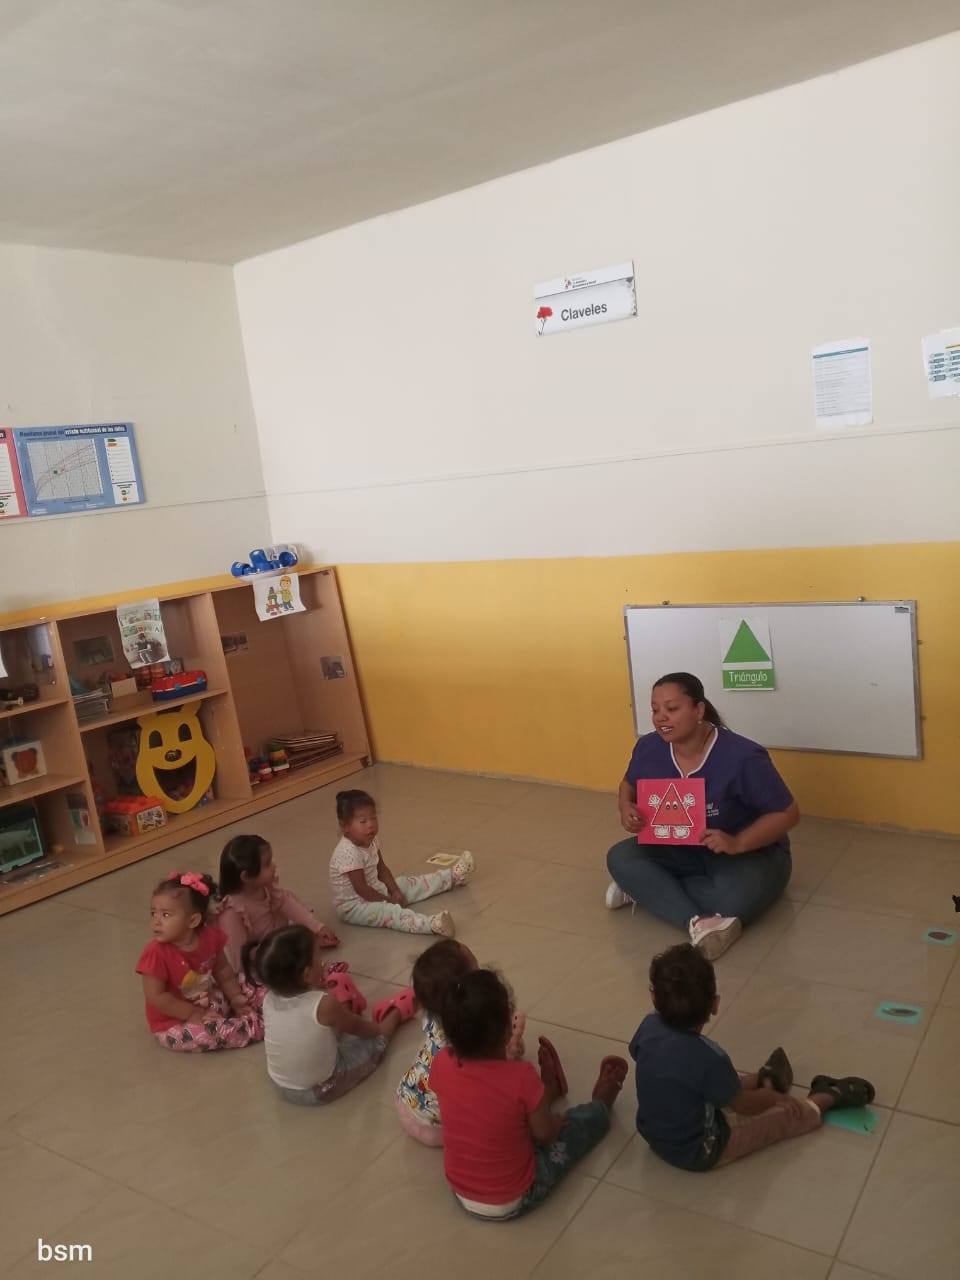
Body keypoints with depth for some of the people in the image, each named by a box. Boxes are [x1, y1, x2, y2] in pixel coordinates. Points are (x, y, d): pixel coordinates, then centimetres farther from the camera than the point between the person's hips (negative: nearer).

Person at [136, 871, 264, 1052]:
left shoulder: (210, 936, -11)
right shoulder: (157, 953, -27)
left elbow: (223, 970, 6)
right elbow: (155, 996, -24)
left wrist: (235, 997, -2)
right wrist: (194, 1014, -23)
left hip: (210, 1003, 6)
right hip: (173, 1024, -6)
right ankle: (258, 1025, -15)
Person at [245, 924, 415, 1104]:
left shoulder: (269, 1000, -16)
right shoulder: (325, 1005, -30)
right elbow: (359, 1027, -7)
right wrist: (376, 1027, 11)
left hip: (281, 1087, 5)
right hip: (320, 1090, -5)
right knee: (375, 1040, 12)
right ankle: (396, 1013, 39)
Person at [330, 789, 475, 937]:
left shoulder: (370, 841, -2)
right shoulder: (349, 852, -30)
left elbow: (382, 869, 8)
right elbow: (361, 889, -25)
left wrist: (395, 892, -4)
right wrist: (388, 900, -15)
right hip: (353, 905, -10)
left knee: (406, 885, 12)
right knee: (390, 912, -30)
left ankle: (452, 876, 26)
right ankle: (432, 924, -53)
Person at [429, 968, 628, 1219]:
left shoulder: (441, 1064, -21)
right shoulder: (521, 1078, -33)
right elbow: (545, 1134, -14)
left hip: (460, 1192, 4)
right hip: (514, 1200, -3)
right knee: (578, 1123, 20)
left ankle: (550, 1089, 53)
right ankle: (602, 1105, 49)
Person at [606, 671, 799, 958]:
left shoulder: (742, 757, -25)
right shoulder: (648, 748, -10)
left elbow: (787, 813, -19)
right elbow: (629, 785, 12)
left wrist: (737, 843, -33)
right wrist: (626, 809, -13)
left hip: (752, 853, -4)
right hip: (682, 851, 5)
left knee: (731, 901, -37)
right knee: (620, 858, -20)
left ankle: (644, 888, -14)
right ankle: (695, 921, -34)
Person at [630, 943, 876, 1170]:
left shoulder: (649, 1026, -18)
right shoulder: (708, 1058, -36)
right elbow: (744, 1105, -16)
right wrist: (775, 1096, 5)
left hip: (655, 1137, 6)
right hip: (698, 1152, -5)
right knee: (788, 1115, 11)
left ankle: (762, 1079, 54)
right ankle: (832, 1095, 36)